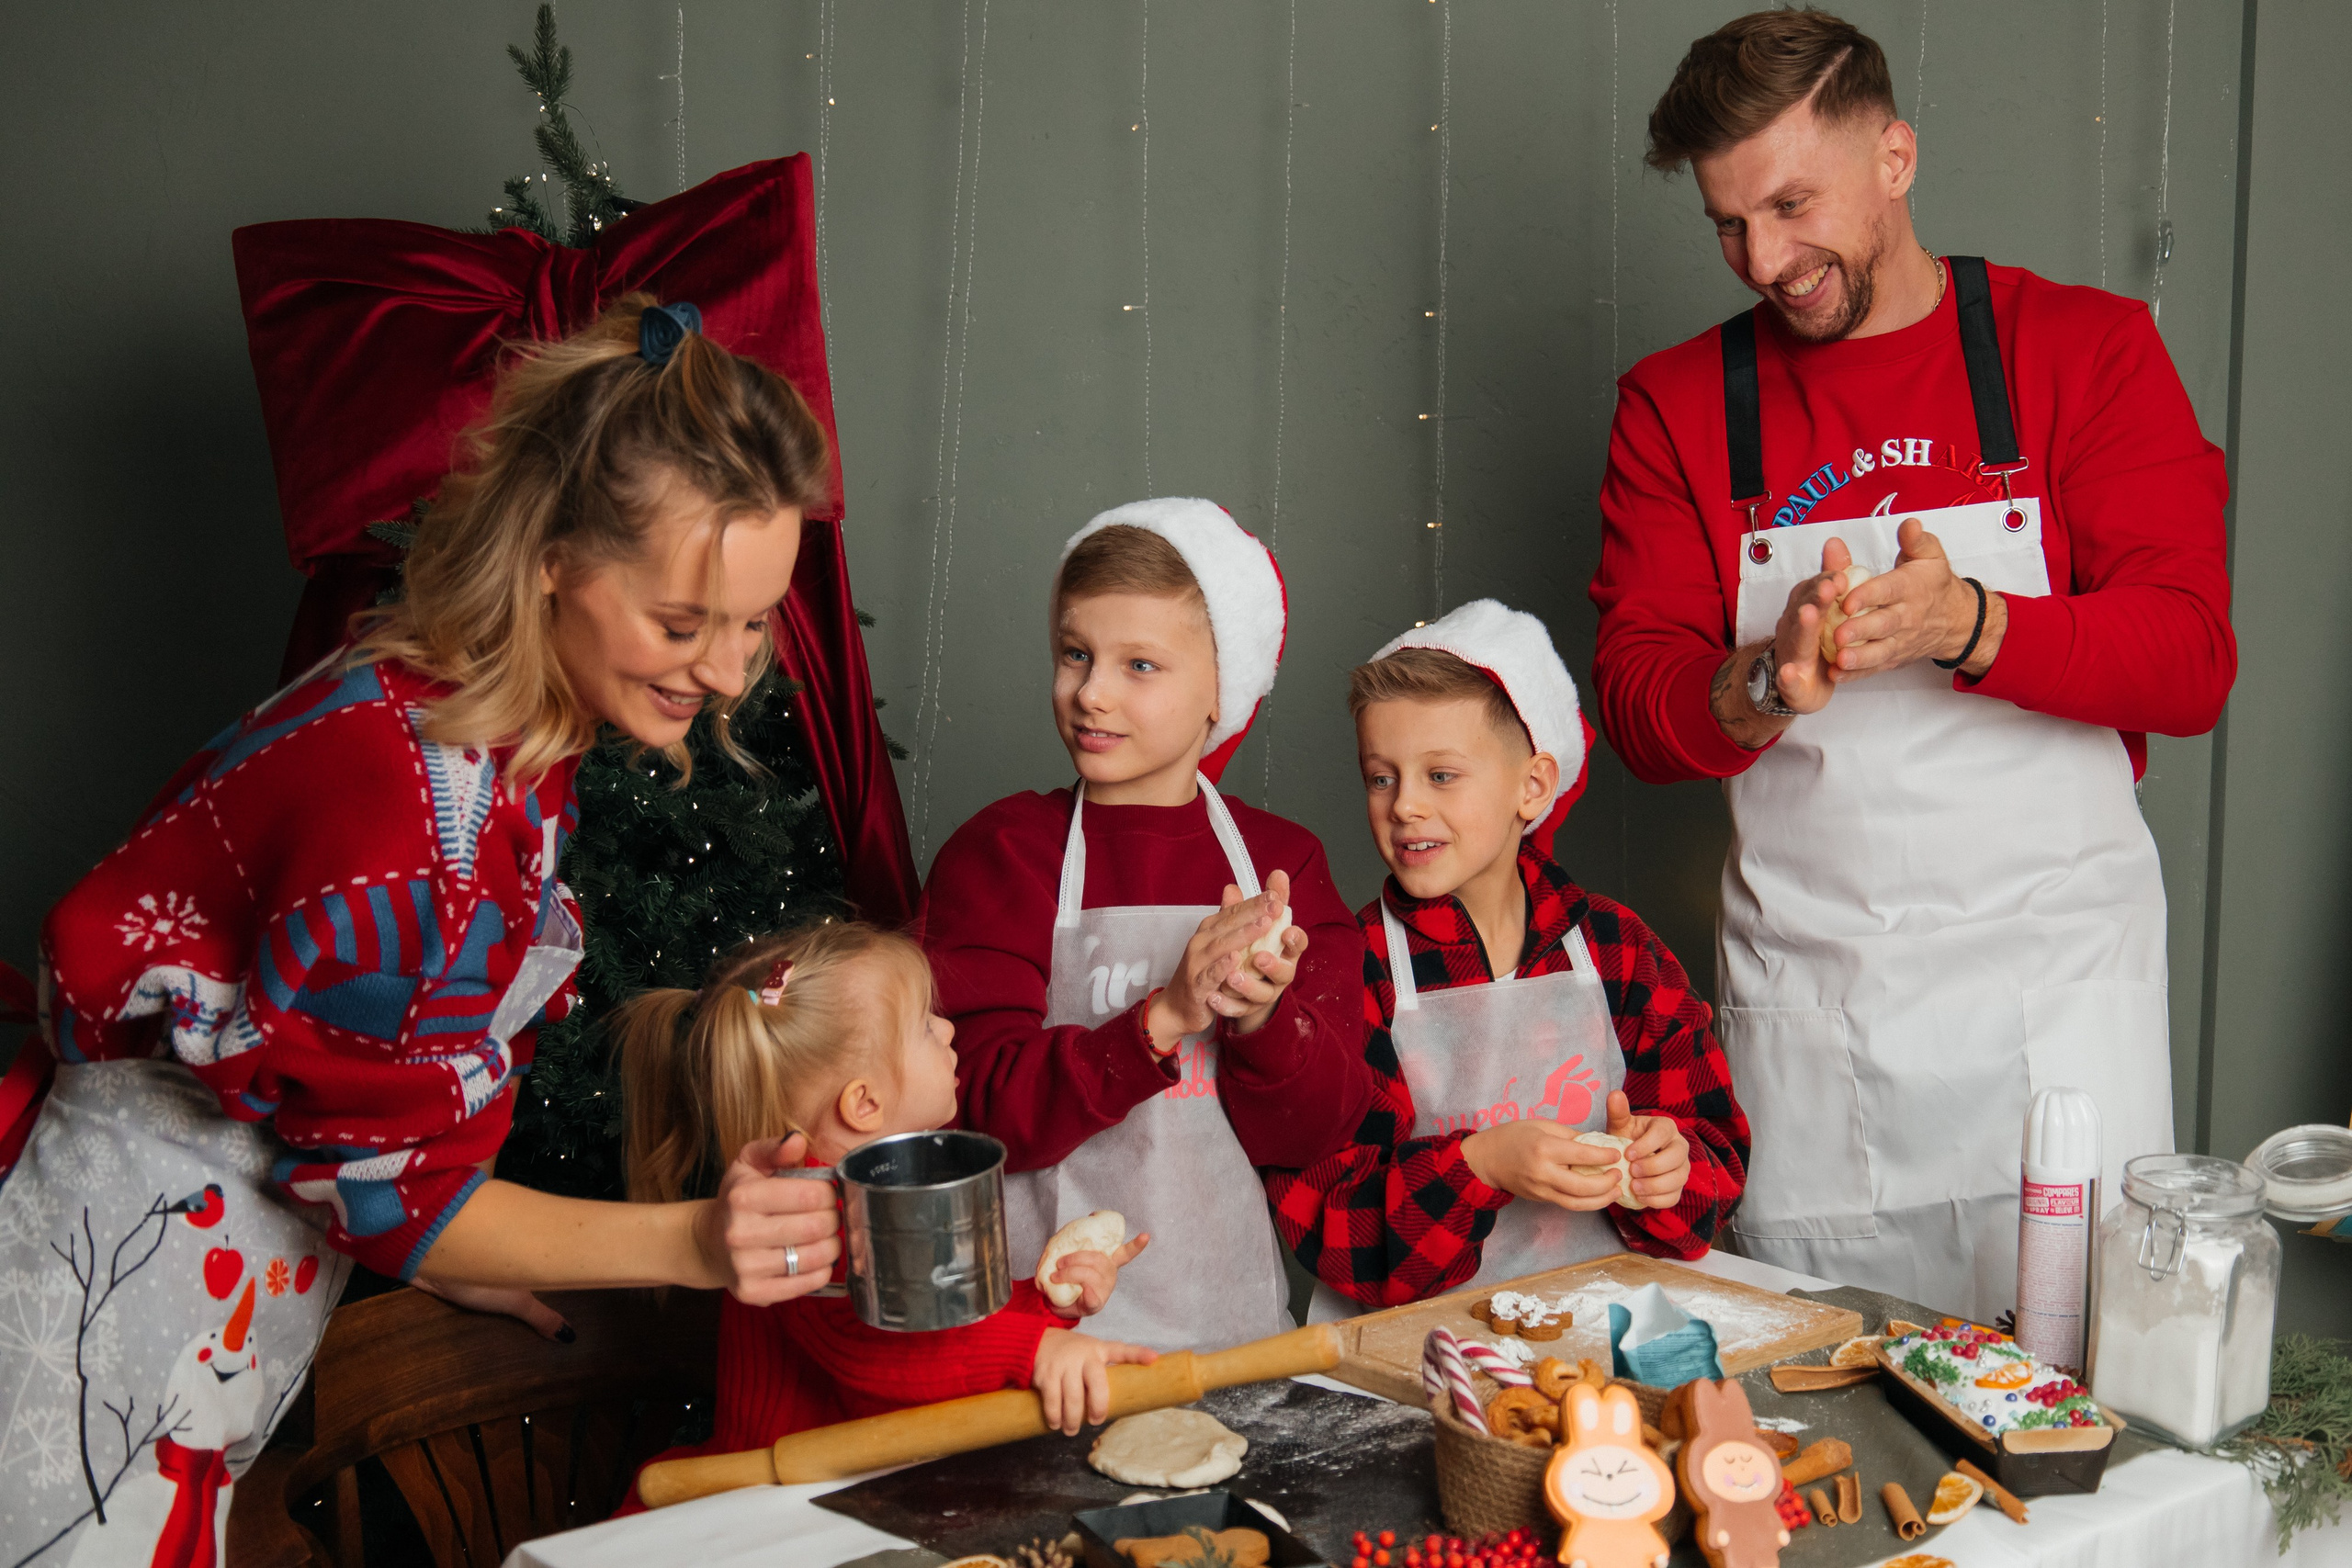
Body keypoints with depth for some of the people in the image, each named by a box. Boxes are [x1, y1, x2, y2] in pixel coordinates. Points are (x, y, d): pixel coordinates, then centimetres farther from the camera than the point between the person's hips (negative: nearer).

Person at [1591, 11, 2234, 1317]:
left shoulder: (2087, 347, 2)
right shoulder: (1677, 402, 6)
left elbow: (2192, 661, -7)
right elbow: (1634, 707, 0)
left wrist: (1969, 627, -25)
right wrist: (1759, 688, -23)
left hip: (2052, 982, -1)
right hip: (1800, 1001, 1)